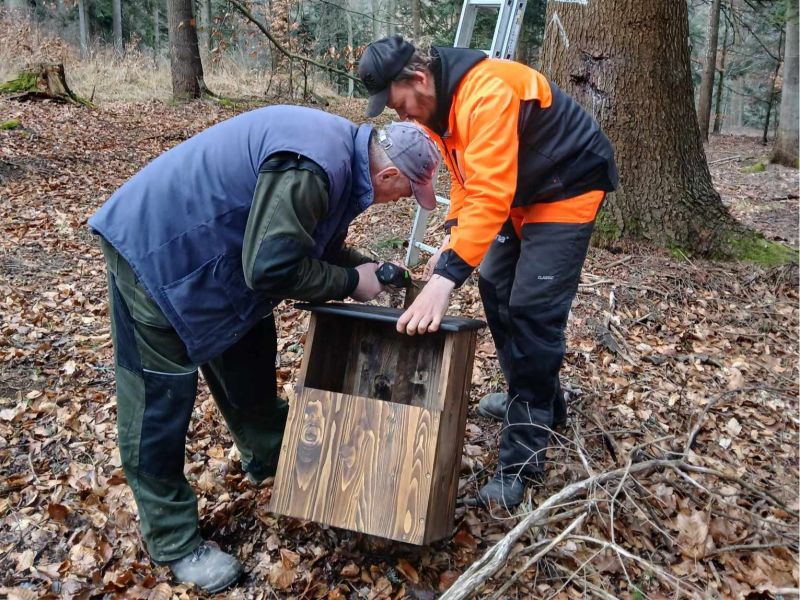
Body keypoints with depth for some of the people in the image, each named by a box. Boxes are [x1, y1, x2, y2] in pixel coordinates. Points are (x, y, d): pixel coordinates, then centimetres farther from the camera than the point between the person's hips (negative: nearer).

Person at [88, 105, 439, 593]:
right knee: (160, 398, -1)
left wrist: (371, 269, 0)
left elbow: (316, 242, 13)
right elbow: (272, 268, -32)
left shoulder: (343, 150, 1)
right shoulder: (313, 168, -32)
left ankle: (270, 457, 43)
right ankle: (173, 541, 12)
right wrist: (351, 282, -18)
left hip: (216, 247, 10)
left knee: (249, 360, 20)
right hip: (158, 246, -10)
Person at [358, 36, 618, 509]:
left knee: (532, 310, -15)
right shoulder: (439, 102, 1)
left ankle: (523, 458, -8)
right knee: (497, 290, 12)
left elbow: (490, 195, -40)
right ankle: (538, 398, 30)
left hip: (567, 191, -10)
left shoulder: (485, 95, -31)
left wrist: (446, 277, -46)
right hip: (521, 195, 10)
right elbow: (467, 176, 8)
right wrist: (453, 239, -6)